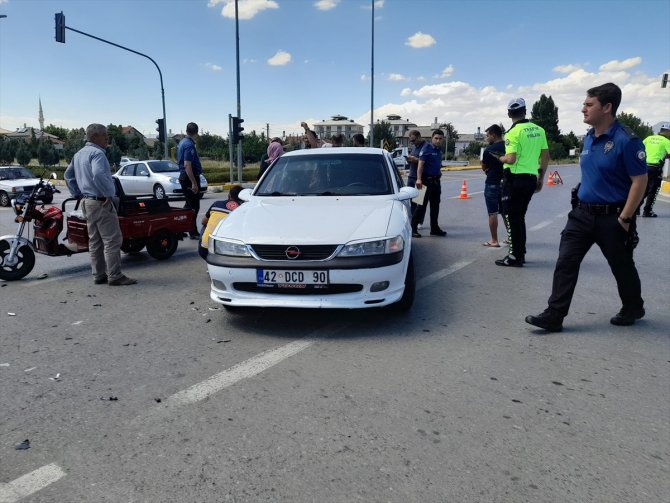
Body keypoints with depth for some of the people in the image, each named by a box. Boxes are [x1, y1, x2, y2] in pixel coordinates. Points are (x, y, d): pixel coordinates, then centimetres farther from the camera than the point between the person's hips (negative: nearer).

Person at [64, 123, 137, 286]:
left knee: (95, 241, 12)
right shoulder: (97, 153, -14)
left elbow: (68, 175, 24)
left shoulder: (79, 154, 17)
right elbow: (98, 174, -32)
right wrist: (109, 193, -21)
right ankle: (115, 276, -6)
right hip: (101, 202, -10)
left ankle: (99, 275, 16)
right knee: (112, 240, -7)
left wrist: (78, 194, 21)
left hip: (86, 201, 10)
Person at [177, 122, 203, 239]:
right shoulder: (189, 145, -17)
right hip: (190, 177, -10)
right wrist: (194, 183, -25)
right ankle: (193, 232, 1)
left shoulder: (182, 142, 14)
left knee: (189, 204, 20)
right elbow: (187, 165, -24)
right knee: (193, 206, -4)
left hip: (183, 177, 10)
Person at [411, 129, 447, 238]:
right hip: (427, 180, -8)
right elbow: (421, 164, -19)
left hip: (436, 180, 8)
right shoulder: (427, 148, -10)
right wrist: (419, 179, -27)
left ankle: (434, 228, 23)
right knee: (422, 205, -8)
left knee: (435, 205, 13)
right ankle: (413, 228, -4)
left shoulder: (439, 150, 13)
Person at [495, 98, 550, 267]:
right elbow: (545, 157, 11)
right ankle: (520, 253, 24)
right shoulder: (539, 130, 8)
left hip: (515, 178, -7)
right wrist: (541, 178, 19)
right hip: (531, 179, 7)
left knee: (511, 217, 1)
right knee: (519, 216, 18)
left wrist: (501, 158, 1)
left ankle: (515, 257, 3)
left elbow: (511, 159, -20)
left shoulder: (513, 132, -12)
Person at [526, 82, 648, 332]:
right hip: (582, 213, 6)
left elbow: (640, 181, -16)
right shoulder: (589, 138, 6)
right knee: (565, 262, -1)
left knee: (621, 266, 13)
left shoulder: (626, 140, -17)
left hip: (611, 217, -6)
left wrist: (624, 218, -17)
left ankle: (633, 309, 38)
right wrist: (581, 202, 17)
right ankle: (554, 316, 2)